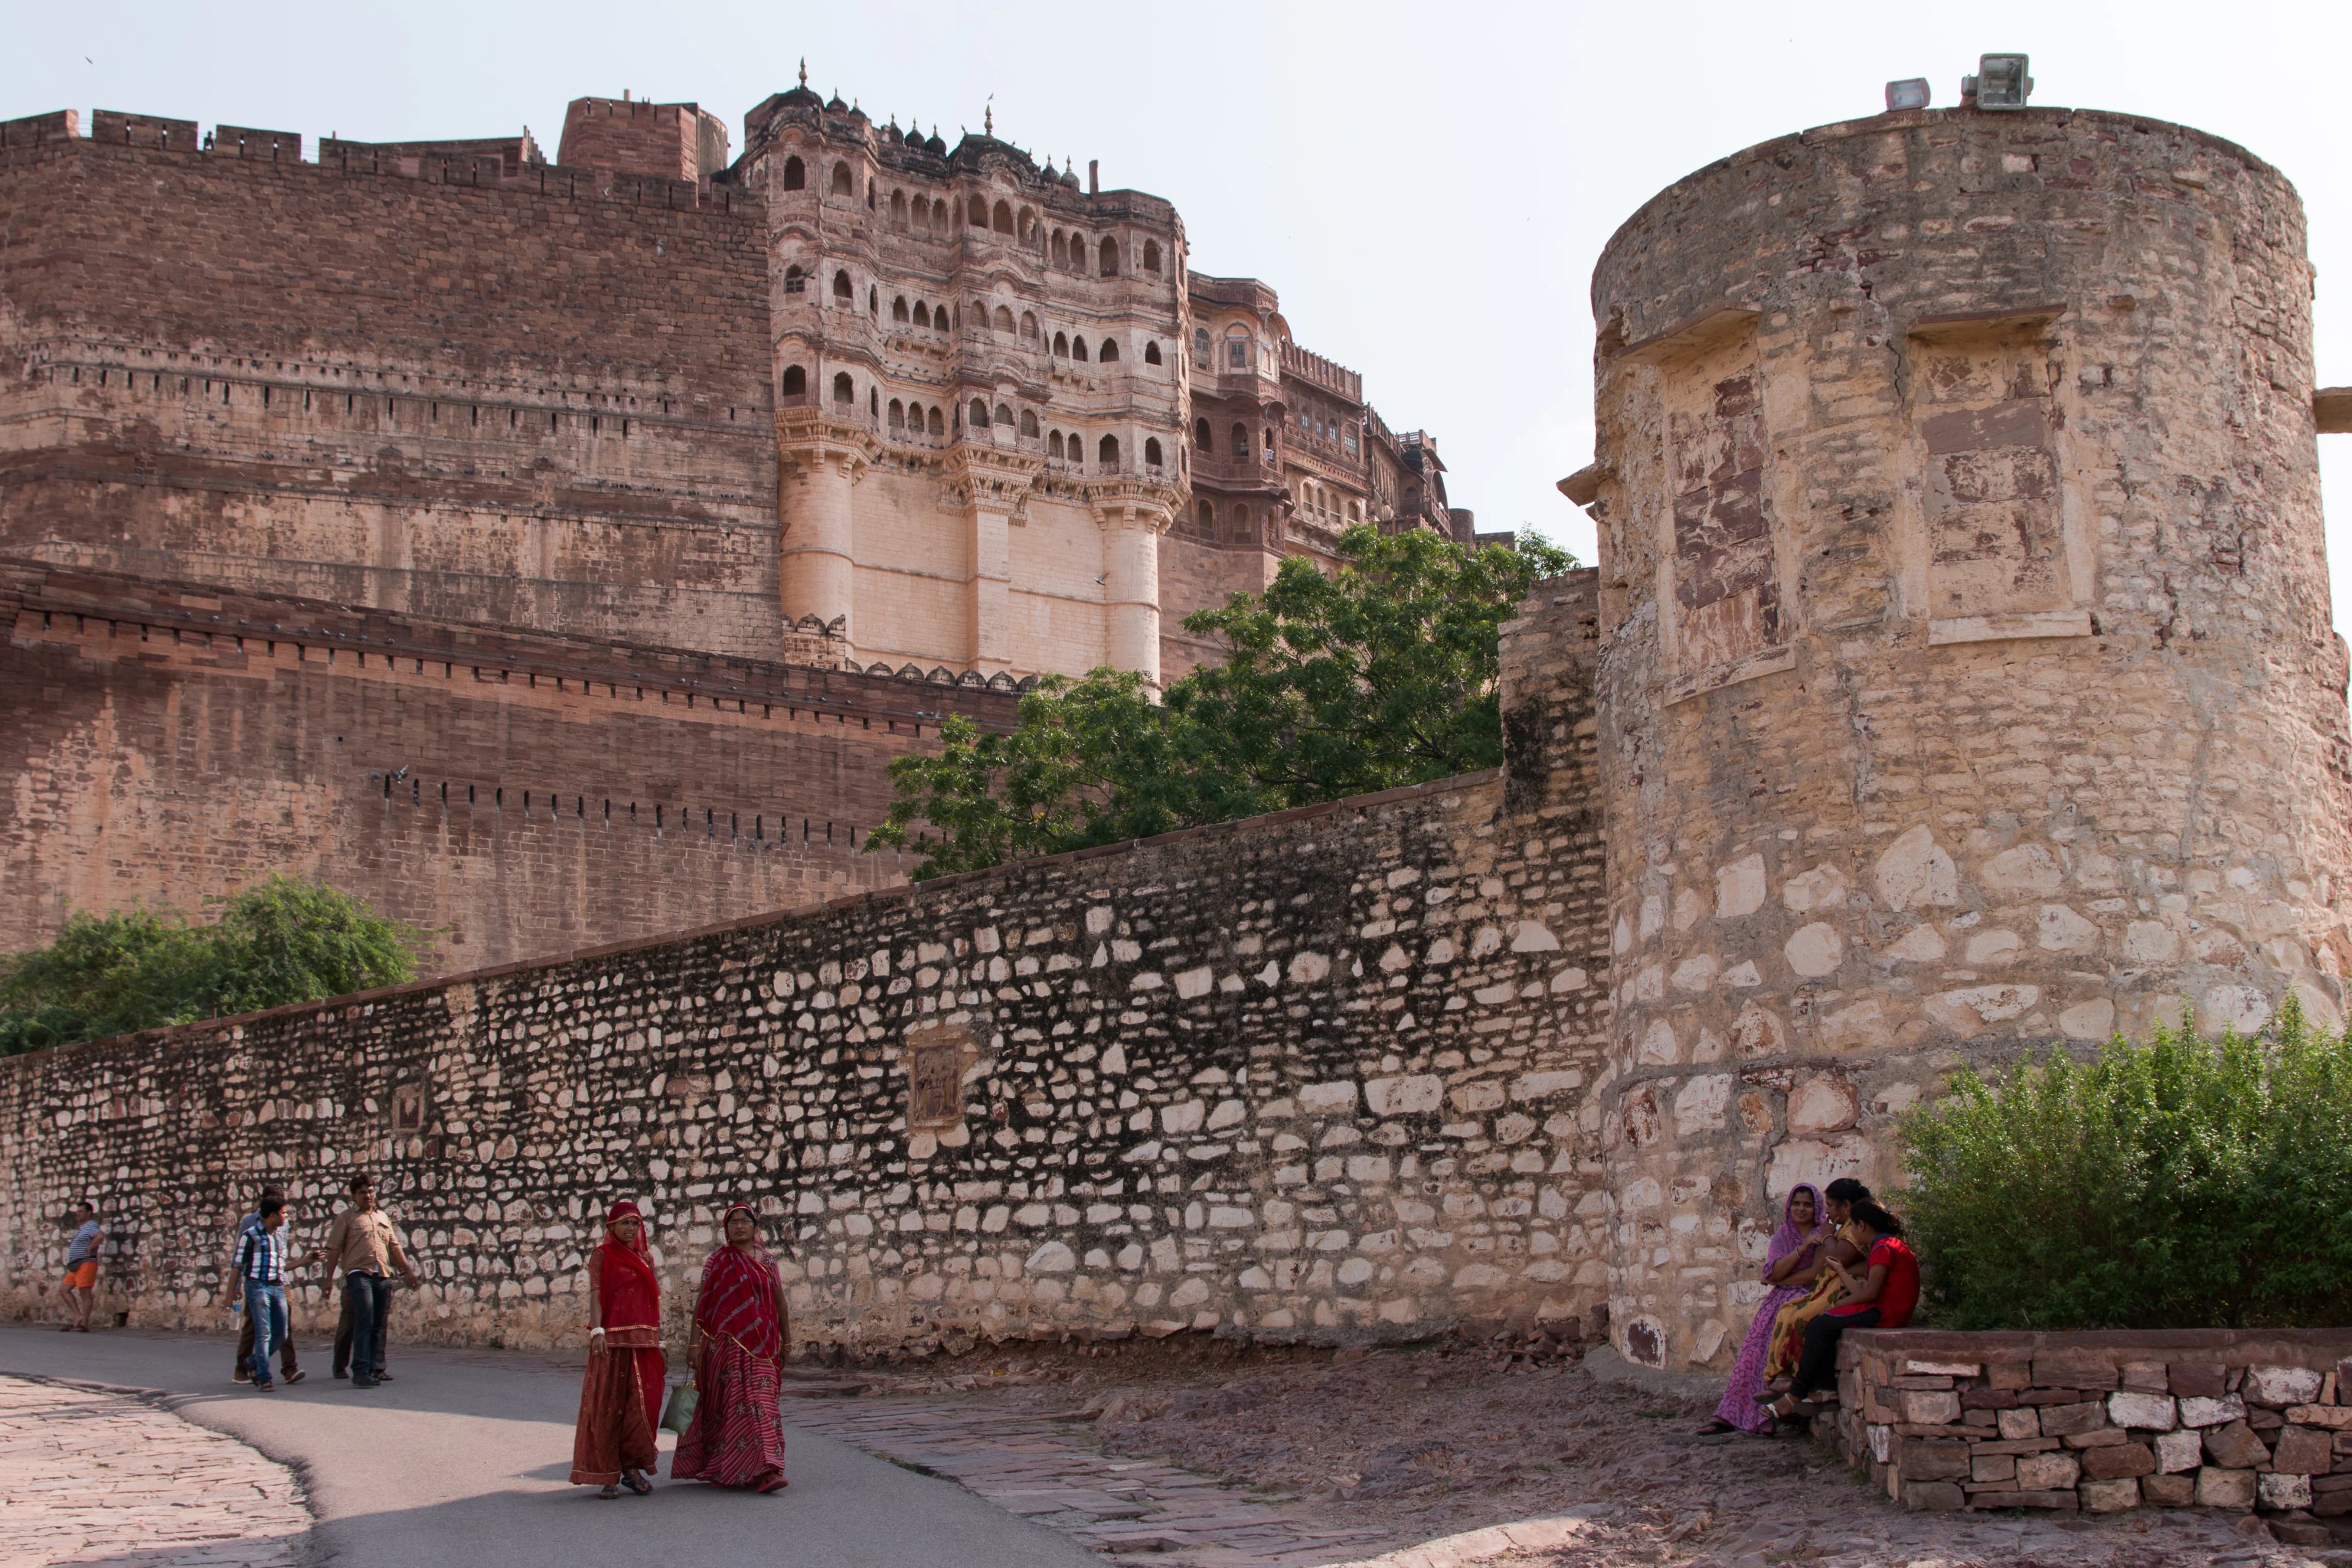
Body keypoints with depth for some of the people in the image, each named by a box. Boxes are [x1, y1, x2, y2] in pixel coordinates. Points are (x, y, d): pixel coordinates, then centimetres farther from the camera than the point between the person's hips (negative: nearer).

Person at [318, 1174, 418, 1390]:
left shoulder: (383, 1217, 22)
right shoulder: (345, 1218, 6)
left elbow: (394, 1247, 26)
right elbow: (333, 1250, 1)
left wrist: (407, 1271, 23)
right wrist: (329, 1279, -5)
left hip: (383, 1276, 6)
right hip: (359, 1274, -6)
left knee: (378, 1325, 5)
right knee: (365, 1320, -18)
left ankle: (373, 1368, 10)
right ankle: (361, 1372, -20)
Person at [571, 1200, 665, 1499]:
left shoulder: (646, 1257, 17)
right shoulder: (602, 1256, 3)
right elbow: (596, 1294, -8)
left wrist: (660, 1344, 15)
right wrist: (597, 1332, -22)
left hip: (644, 1341, 4)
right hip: (613, 1340, -4)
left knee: (644, 1405, 0)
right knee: (608, 1406, -4)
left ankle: (632, 1467, 13)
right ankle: (607, 1475, 2)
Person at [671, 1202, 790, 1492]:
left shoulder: (767, 1261, 10)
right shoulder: (718, 1261, 3)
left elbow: (779, 1301, 15)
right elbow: (702, 1302, -1)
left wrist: (786, 1340, 14)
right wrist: (694, 1342, -8)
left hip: (761, 1345, 2)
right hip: (726, 1343, -2)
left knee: (761, 1402, -5)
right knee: (730, 1402, -1)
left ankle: (765, 1471, -6)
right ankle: (721, 1468, 13)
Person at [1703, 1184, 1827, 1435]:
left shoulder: (1824, 1234, 1)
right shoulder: (1782, 1236, 14)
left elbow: (1816, 1274, -12)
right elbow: (1773, 1274, -2)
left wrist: (1781, 1280, -4)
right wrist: (1802, 1247, -12)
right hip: (1779, 1301, 5)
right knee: (1753, 1348, -14)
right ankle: (1728, 1416, -17)